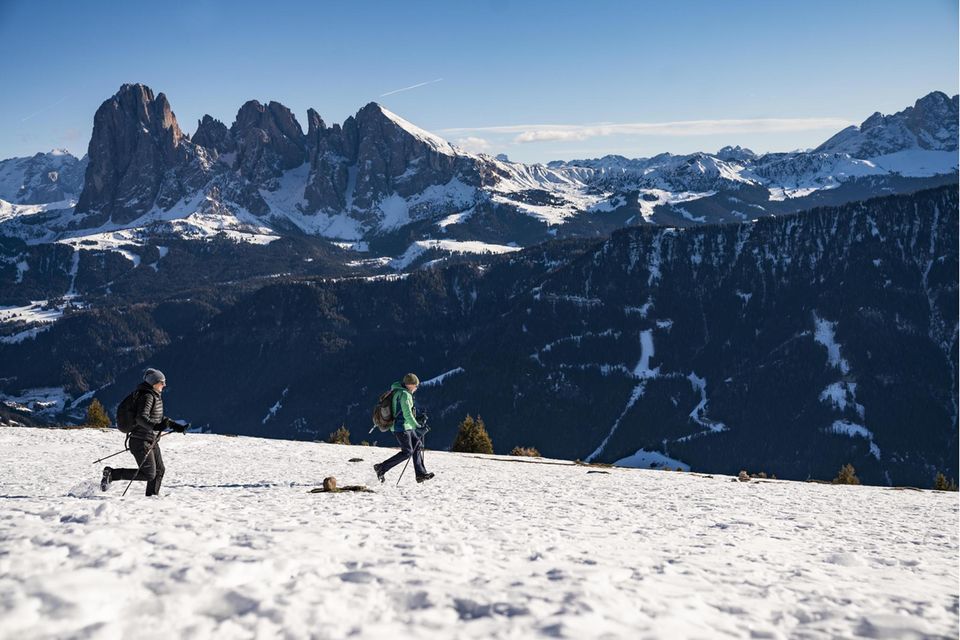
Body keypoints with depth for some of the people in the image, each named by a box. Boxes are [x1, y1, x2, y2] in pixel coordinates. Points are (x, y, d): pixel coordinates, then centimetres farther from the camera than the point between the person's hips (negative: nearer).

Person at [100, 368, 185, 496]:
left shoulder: (156, 396, 15)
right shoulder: (147, 396, -16)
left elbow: (160, 418, 28)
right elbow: (141, 418, -29)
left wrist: (175, 426, 22)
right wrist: (155, 426, -43)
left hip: (152, 441, 10)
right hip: (141, 441, -10)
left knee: (159, 470, 9)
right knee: (149, 474, -10)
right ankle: (111, 474, -3)